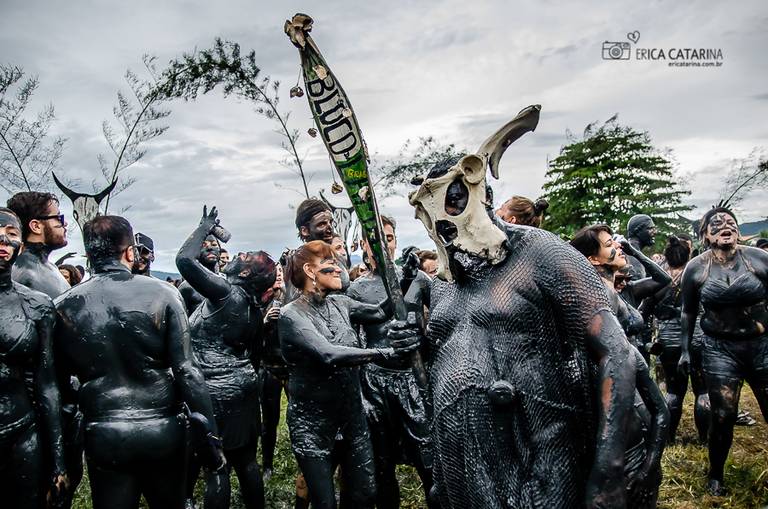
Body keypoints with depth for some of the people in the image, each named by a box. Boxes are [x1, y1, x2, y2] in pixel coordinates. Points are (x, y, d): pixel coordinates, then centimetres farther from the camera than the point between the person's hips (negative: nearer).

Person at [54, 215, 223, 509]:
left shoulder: (66, 306, -4)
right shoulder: (161, 294, -11)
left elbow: (59, 378, 3)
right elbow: (186, 370, -12)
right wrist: (210, 431, -6)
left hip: (104, 438, 1)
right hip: (163, 433, 0)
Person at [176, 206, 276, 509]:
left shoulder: (226, 293, -15)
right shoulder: (256, 308, 8)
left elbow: (185, 259, -16)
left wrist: (205, 227, -3)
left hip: (216, 393, -8)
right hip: (245, 388, 8)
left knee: (216, 467, 1)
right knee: (246, 461, 16)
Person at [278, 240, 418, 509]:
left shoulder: (339, 303, 3)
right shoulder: (291, 314, -17)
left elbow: (381, 312, 4)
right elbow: (329, 355, -31)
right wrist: (385, 352, -38)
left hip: (352, 416, 6)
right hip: (312, 424, -5)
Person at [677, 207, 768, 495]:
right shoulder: (695, 268, -1)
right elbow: (688, 312, 7)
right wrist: (684, 350, 5)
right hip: (720, 350, -1)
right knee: (723, 416, 2)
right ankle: (715, 476, 24)